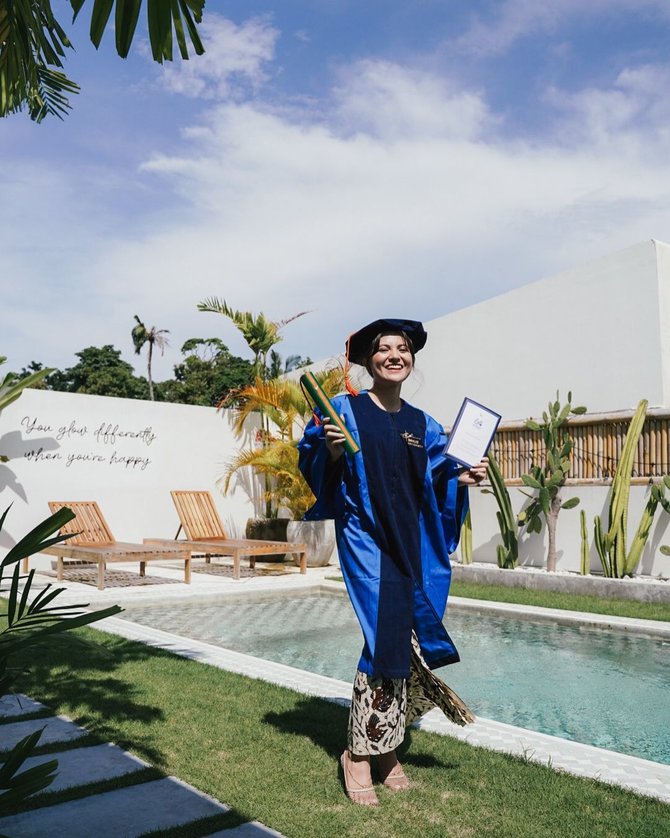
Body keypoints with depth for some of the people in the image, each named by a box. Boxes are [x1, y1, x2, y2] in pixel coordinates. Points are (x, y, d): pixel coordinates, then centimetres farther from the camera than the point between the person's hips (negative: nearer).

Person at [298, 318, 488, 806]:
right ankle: (360, 754, 3)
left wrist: (462, 478, -5)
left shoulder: (422, 425, 11)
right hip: (365, 536, -5)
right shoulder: (346, 408, -2)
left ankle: (384, 748, 20)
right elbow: (312, 463, -2)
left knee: (397, 638, 5)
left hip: (410, 541, 5)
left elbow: (434, 484, 13)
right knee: (389, 635, -13)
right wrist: (332, 449, -22)